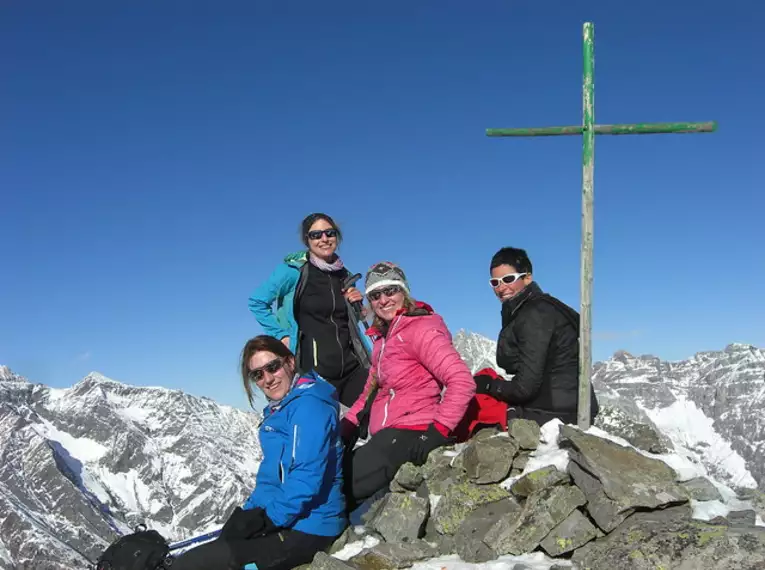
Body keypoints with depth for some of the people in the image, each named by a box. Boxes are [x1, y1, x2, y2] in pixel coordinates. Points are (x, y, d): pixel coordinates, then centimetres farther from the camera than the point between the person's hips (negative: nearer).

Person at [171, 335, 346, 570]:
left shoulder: (309, 406, -16)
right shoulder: (277, 411, 15)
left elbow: (306, 480, -23)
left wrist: (264, 521, -16)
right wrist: (248, 514, 6)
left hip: (306, 530, -10)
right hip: (280, 521, 10)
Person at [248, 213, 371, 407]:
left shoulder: (343, 275, 15)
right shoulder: (294, 269, -1)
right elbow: (257, 302, 2)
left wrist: (356, 305, 6)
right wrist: (282, 335, -5)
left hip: (351, 368, 5)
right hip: (313, 370, -4)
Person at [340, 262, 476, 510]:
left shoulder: (420, 329, -9)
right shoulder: (383, 337, 19)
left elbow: (462, 382, -18)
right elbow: (372, 389, 26)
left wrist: (437, 431, -19)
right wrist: (349, 424, 12)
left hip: (408, 436, -10)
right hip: (386, 438, 10)